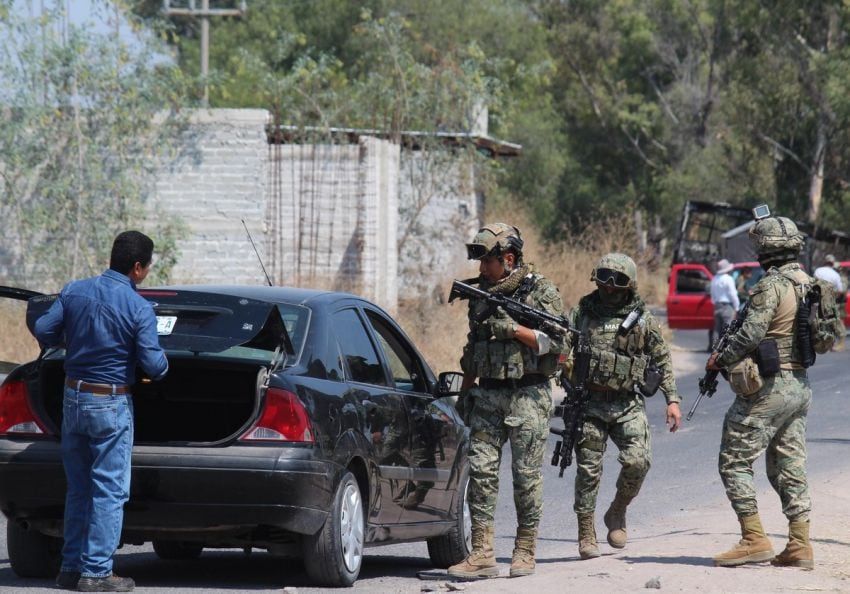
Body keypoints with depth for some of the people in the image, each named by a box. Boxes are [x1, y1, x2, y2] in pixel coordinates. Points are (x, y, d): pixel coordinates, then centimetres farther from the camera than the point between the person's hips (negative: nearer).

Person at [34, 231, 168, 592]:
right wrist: (164, 362, 8)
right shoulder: (139, 308, -14)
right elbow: (153, 365, -14)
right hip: (111, 404, -5)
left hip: (73, 398, 5)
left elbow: (43, 331, 1)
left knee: (77, 488, 15)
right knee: (109, 490, 0)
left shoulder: (73, 292, -1)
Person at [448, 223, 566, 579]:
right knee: (481, 470, -3)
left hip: (527, 396, -5)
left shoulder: (541, 292, -4)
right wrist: (465, 392, 20)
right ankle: (482, 555, -4)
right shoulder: (481, 294, 13)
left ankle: (525, 552, 8)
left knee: (527, 475, -1)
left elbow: (555, 342, -12)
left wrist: (513, 329, -18)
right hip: (487, 395, 5)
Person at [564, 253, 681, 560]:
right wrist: (564, 359, -18)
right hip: (590, 404, 0)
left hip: (627, 405, 0)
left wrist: (672, 399, 4)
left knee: (637, 461, -15)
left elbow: (663, 361, 10)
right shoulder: (583, 310, 3)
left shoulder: (643, 318, 4)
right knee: (588, 469, -1)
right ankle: (586, 536, 8)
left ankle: (618, 512, 12)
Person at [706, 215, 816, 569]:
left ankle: (754, 540, -8)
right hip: (800, 385, 9)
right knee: (789, 468, 11)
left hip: (768, 387, -9)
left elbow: (750, 335, -22)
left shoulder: (771, 285, -15)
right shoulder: (808, 284, 11)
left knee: (734, 462, -2)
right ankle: (799, 546, 6)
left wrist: (720, 361, -6)